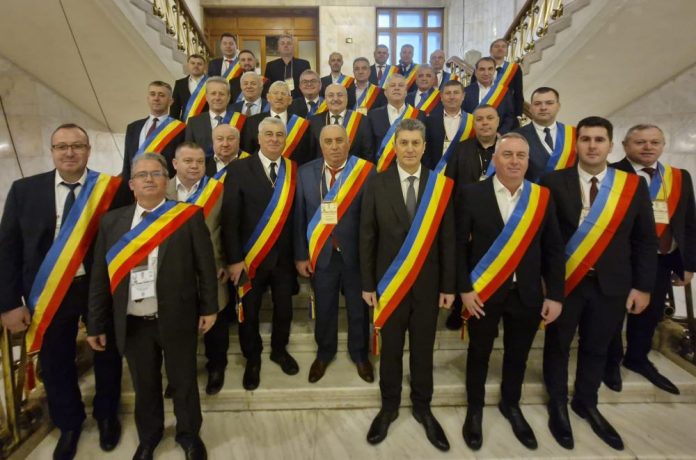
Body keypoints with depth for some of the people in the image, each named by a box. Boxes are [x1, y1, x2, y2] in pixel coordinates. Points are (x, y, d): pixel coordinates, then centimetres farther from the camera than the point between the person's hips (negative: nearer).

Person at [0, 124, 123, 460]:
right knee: (54, 363, 18)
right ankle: (69, 424, 45)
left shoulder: (111, 189, -8)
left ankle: (106, 415, 45)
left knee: (107, 356, 17)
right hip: (48, 292, 2)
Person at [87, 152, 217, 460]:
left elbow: (205, 265, -4)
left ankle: (189, 434, 40)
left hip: (177, 320, -2)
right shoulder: (111, 221, 3)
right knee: (144, 385, 20)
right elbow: (99, 276, 4)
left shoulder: (189, 216, -5)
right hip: (132, 323, 3)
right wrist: (96, 324, 5)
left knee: (183, 382, 15)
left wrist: (209, 307, -3)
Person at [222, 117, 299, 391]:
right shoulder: (239, 169, -7)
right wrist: (234, 259, -14)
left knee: (284, 308, 17)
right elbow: (230, 218, -10)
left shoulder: (294, 170, 1)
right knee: (249, 312, 14)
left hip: (284, 255, 2)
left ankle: (279, 350, 43)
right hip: (250, 257, -2)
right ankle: (252, 359, 37)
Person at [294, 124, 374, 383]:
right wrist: (301, 255, -1)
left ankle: (359, 354, 42)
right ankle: (324, 353, 44)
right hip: (321, 254, 2)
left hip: (356, 254, -1)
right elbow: (300, 217, 0)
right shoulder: (305, 173, -1)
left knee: (358, 309, 17)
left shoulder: (365, 170, -10)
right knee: (324, 309, 18)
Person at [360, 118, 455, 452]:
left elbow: (448, 239, -1)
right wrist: (367, 284, -3)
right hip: (389, 283, 0)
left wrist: (449, 286, 0)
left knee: (423, 349, 15)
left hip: (427, 284, 1)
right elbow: (367, 237, -3)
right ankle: (389, 406, 36)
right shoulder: (376, 184, -5)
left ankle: (422, 407, 37)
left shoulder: (441, 185, -3)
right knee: (390, 349, 15)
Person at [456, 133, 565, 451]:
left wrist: (555, 295, -1)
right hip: (483, 292, -2)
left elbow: (554, 250, 2)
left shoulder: (542, 196, 1)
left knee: (518, 354, 19)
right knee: (479, 353, 15)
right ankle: (474, 409, 38)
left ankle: (511, 405, 44)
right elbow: (459, 245, -7)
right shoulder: (471, 194, -7)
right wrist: (464, 289, -11)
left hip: (527, 293, 3)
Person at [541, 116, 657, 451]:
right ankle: (558, 405, 35)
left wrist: (642, 285, 1)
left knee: (596, 348, 18)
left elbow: (645, 241, 4)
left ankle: (586, 403, 41)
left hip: (611, 284, 3)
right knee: (558, 345, 13)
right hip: (563, 282, -2)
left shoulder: (634, 185, 1)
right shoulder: (554, 182, -7)